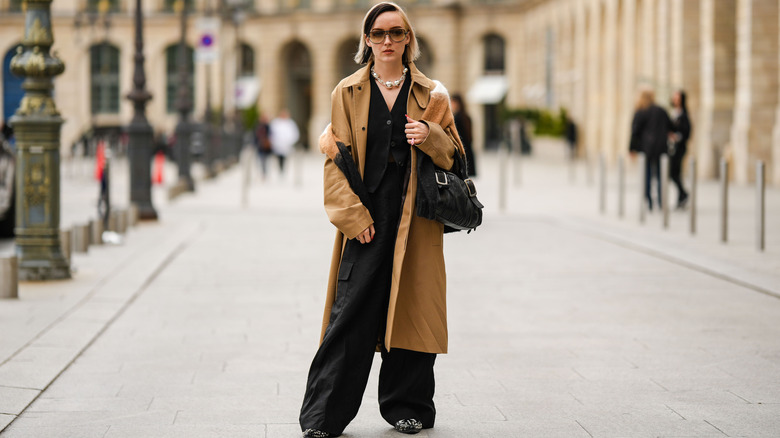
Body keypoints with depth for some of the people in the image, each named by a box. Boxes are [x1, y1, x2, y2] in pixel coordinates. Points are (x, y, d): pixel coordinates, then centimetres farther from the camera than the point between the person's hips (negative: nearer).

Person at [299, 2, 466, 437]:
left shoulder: (431, 95, 9)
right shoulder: (348, 92, 7)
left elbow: (453, 155, 12)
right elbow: (336, 160, 3)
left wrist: (430, 136, -10)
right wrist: (354, 216, -8)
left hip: (416, 221, 1)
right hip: (367, 218, -1)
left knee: (412, 310, 3)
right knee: (351, 313, -6)